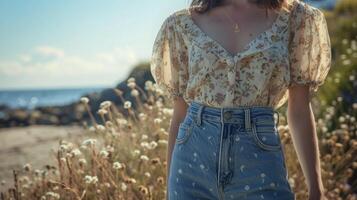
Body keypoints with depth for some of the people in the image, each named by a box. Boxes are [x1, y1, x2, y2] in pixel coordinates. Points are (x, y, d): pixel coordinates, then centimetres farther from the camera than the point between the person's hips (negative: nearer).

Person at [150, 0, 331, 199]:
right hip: (194, 161, 1)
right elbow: (180, 113, 7)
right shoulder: (185, 23, 4)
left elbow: (300, 108, 5)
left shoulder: (292, 17, 4)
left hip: (260, 164, 0)